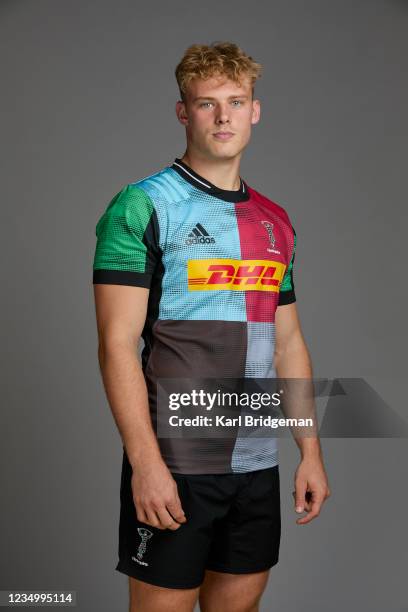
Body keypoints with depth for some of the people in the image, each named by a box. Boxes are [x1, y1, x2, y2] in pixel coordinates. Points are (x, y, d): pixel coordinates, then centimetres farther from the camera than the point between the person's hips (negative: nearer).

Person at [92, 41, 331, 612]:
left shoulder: (275, 221, 11)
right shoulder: (142, 206, -8)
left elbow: (288, 342, 14)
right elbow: (117, 342, -14)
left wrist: (311, 451, 10)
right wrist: (146, 462, -19)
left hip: (259, 462, 6)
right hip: (172, 464, -6)